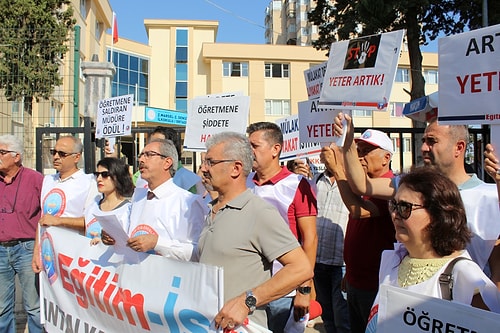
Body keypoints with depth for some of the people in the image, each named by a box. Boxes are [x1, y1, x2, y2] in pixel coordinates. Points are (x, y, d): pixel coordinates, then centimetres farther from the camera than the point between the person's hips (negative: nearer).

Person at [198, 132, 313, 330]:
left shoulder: (260, 212, -17)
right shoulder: (212, 211, 8)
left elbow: (302, 269, -22)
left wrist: (246, 301, -24)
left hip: (239, 326, -7)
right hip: (204, 323, 7)